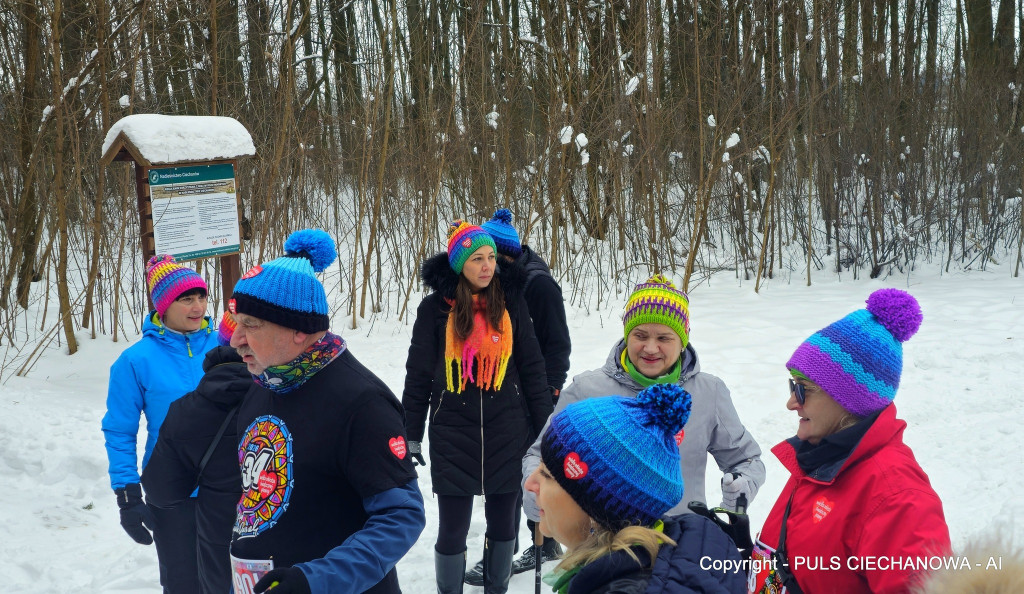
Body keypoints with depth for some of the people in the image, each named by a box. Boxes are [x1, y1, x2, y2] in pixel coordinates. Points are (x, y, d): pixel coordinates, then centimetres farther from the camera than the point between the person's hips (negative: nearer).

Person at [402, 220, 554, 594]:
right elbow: (419, 377, 0)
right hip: (453, 436, -2)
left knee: (502, 521, 12)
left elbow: (531, 368, 5)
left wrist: (546, 428, 3)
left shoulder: (510, 302, 1)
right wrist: (411, 437, 0)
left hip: (507, 433, 2)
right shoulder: (435, 308, -4)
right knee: (452, 529, 2)